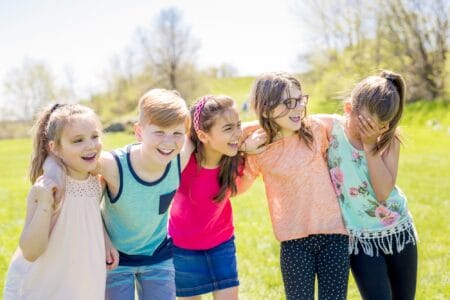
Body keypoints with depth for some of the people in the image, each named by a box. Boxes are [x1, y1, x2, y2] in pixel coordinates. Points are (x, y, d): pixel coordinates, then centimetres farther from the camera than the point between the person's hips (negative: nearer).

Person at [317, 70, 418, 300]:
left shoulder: (389, 139, -9)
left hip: (398, 231, 3)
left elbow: (383, 192, -20)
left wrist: (370, 144, -23)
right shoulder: (329, 128, -14)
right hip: (360, 239, -2)